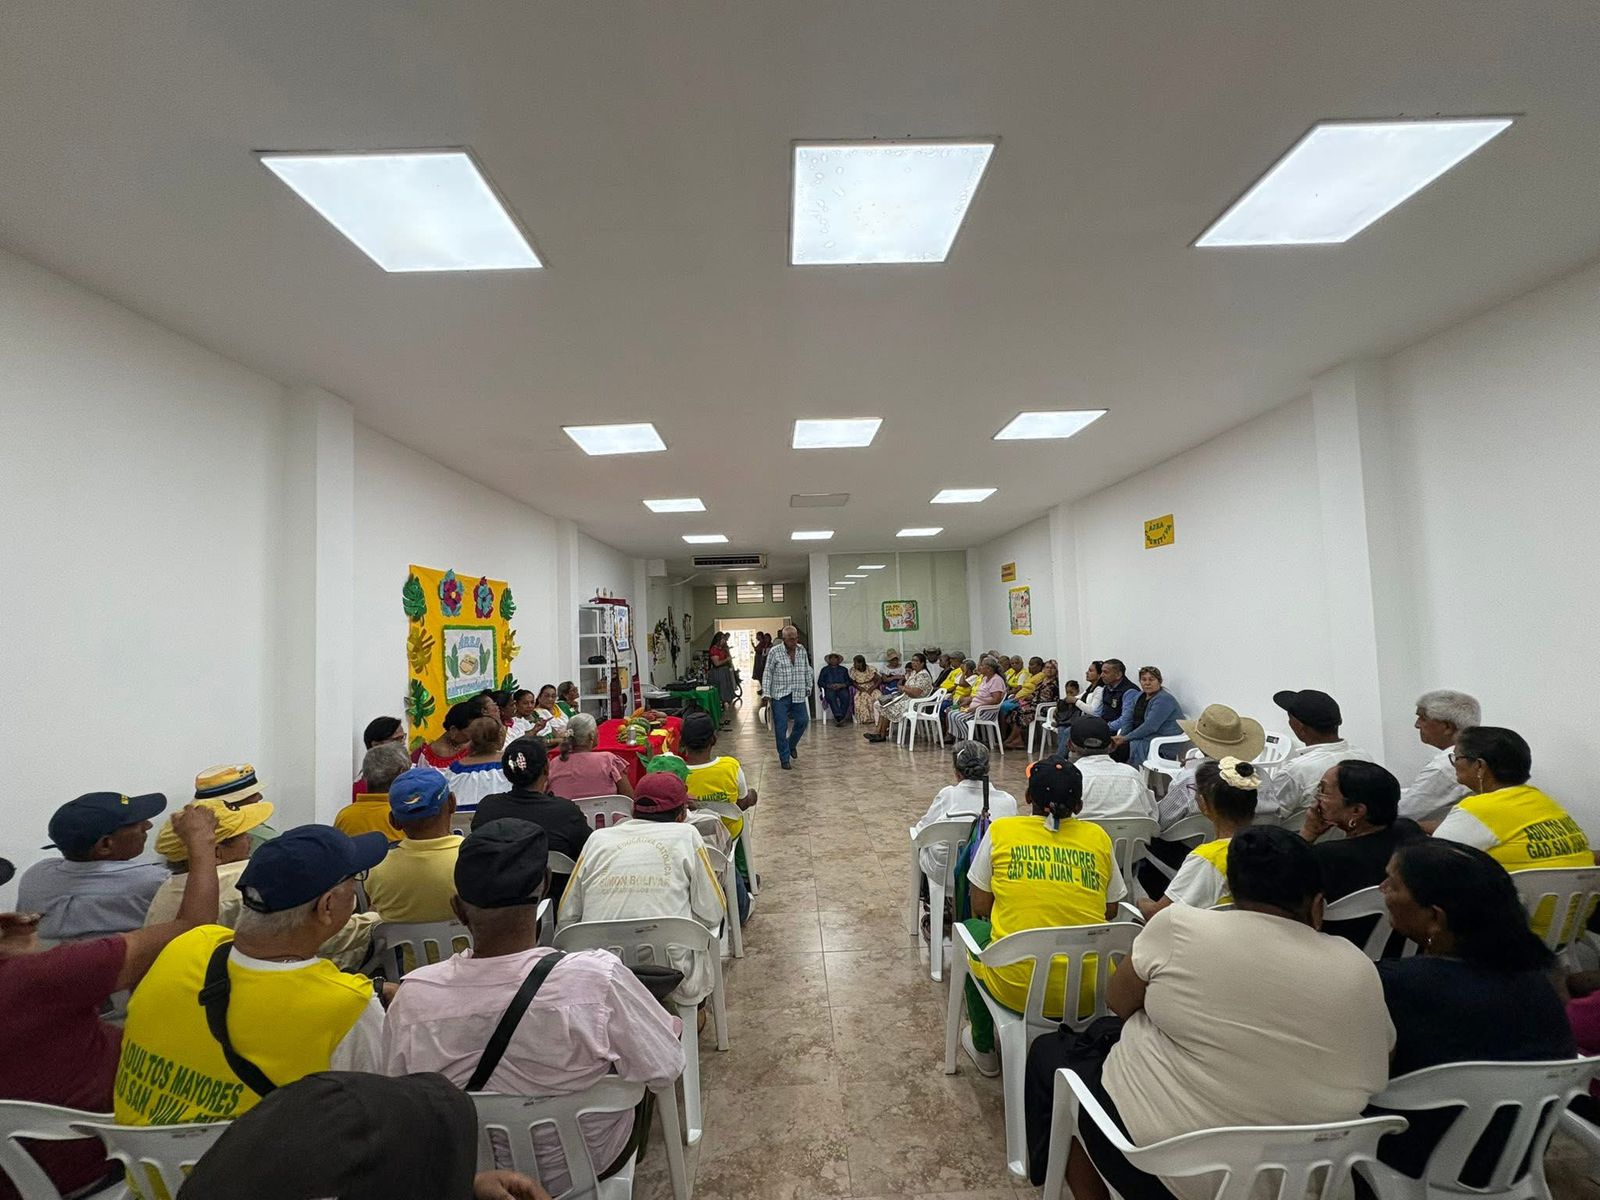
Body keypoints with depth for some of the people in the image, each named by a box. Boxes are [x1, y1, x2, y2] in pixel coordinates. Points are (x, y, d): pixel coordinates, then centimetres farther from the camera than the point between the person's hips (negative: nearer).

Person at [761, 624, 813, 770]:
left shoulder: (802, 650, 4)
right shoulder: (775, 652, -8)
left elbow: (807, 671, 14)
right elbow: (768, 673, -6)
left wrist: (808, 688, 13)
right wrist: (766, 693, -10)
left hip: (798, 694, 4)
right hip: (780, 695, -4)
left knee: (803, 721, 6)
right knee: (781, 727, -2)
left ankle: (791, 745, 34)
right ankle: (784, 759, 10)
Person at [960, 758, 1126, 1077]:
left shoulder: (1001, 831, -6)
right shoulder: (1098, 837, 0)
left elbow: (980, 907, 3)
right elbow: (1110, 912, 11)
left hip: (1017, 988, -3)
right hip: (1090, 991, 3)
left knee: (972, 929, 28)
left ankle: (984, 1050, 38)